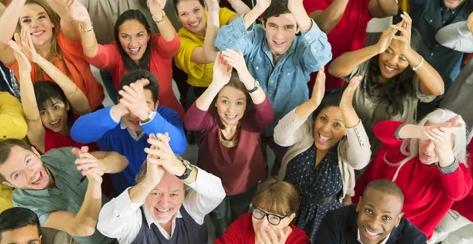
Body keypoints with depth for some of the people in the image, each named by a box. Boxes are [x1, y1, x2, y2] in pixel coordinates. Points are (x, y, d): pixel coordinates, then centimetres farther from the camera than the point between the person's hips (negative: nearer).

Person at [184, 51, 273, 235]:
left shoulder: (252, 121, -27)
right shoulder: (210, 120, -28)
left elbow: (267, 114, -51)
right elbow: (190, 122, -51)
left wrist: (246, 77, -70)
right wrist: (216, 83, -67)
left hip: (246, 185, 1)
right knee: (223, 229, 24)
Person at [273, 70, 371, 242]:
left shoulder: (345, 149, -17)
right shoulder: (304, 133, -14)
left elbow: (361, 159, -41)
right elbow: (280, 136, -35)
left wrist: (347, 108, -51)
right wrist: (313, 102, -49)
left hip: (324, 219, -1)